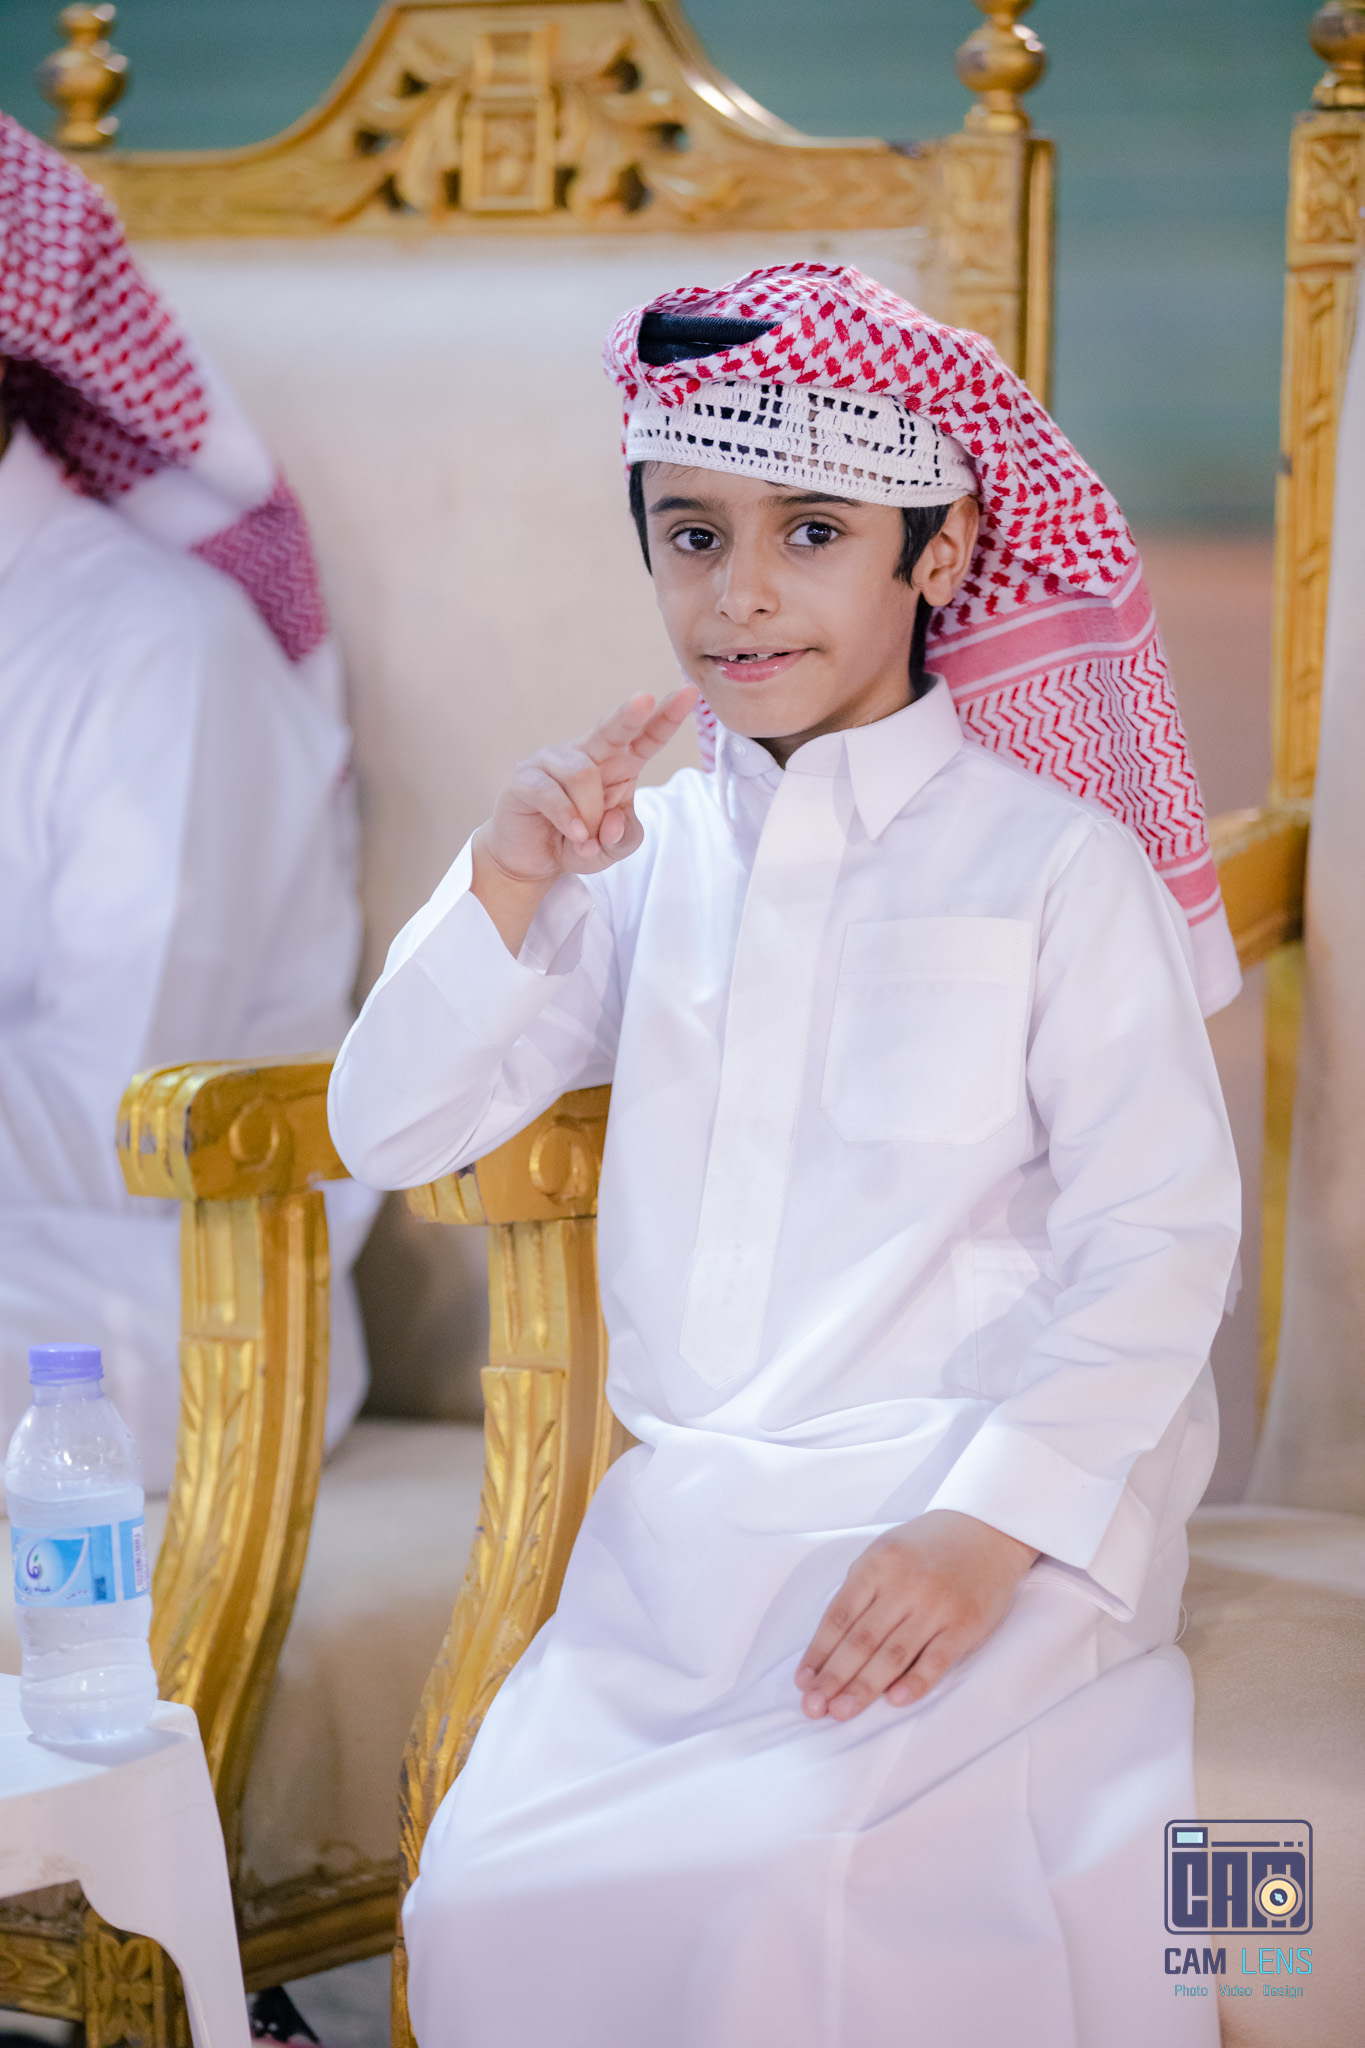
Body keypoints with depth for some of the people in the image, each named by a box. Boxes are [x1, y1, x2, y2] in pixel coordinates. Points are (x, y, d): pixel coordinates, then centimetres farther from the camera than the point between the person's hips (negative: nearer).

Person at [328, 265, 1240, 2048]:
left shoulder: (1057, 859, -3)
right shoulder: (649, 854, 10)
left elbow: (1162, 1234, -8)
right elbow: (389, 1133, 9)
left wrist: (990, 1523, -20)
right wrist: (506, 886, -7)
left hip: (968, 1527, -4)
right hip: (684, 1531, 4)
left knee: (778, 1894, -28)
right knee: (488, 1897, -16)